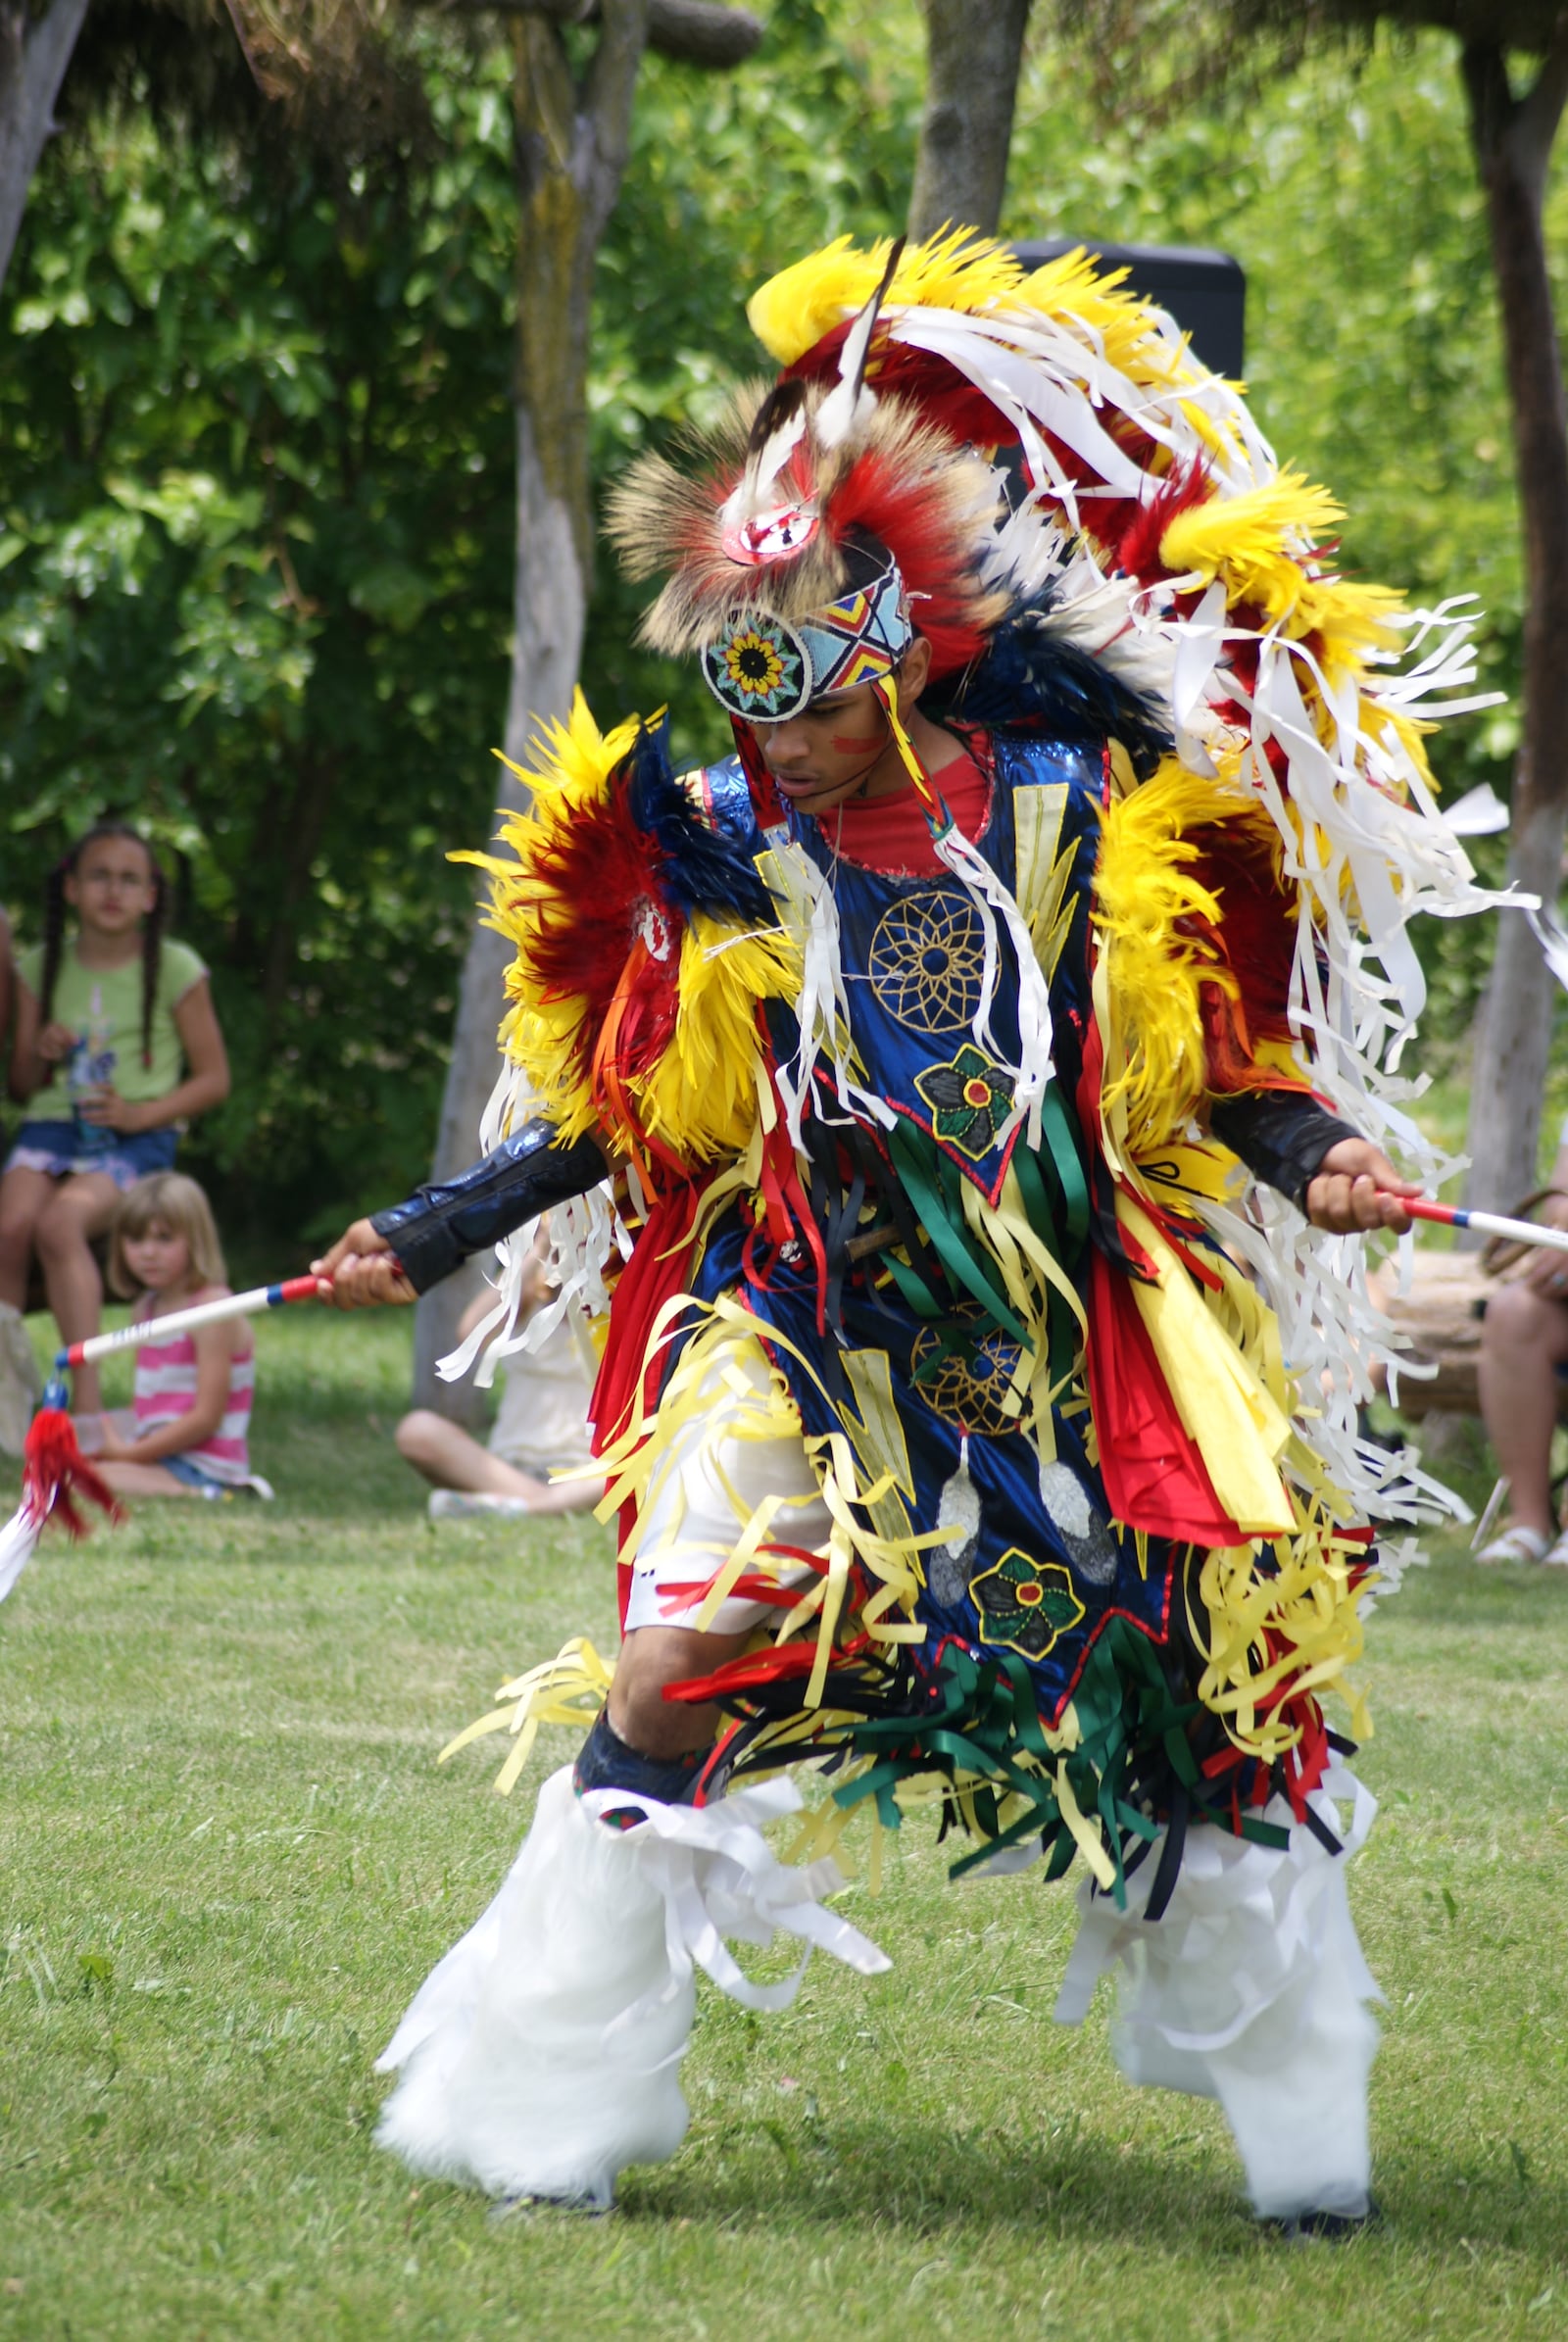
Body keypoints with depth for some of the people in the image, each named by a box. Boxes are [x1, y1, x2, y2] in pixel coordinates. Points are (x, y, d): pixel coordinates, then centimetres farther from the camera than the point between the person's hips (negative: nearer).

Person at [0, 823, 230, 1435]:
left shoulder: (174, 970, 2)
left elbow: (214, 1078, 4)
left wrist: (142, 1113, -12)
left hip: (135, 1137, -3)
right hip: (53, 1125, 3)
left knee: (59, 1223, -33)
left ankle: (86, 1403, -36)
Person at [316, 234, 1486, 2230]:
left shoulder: (1073, 812, -1)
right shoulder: (725, 850, 1)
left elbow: (1206, 1059, 4)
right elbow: (615, 1109, 8)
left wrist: (1315, 1161, -12)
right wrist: (432, 1231, 3)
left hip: (1062, 1342, 0)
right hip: (812, 1320, 0)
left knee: (1198, 1694, 4)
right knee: (683, 1657, -17)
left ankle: (1300, 2115, 22)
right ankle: (549, 2100, -7)